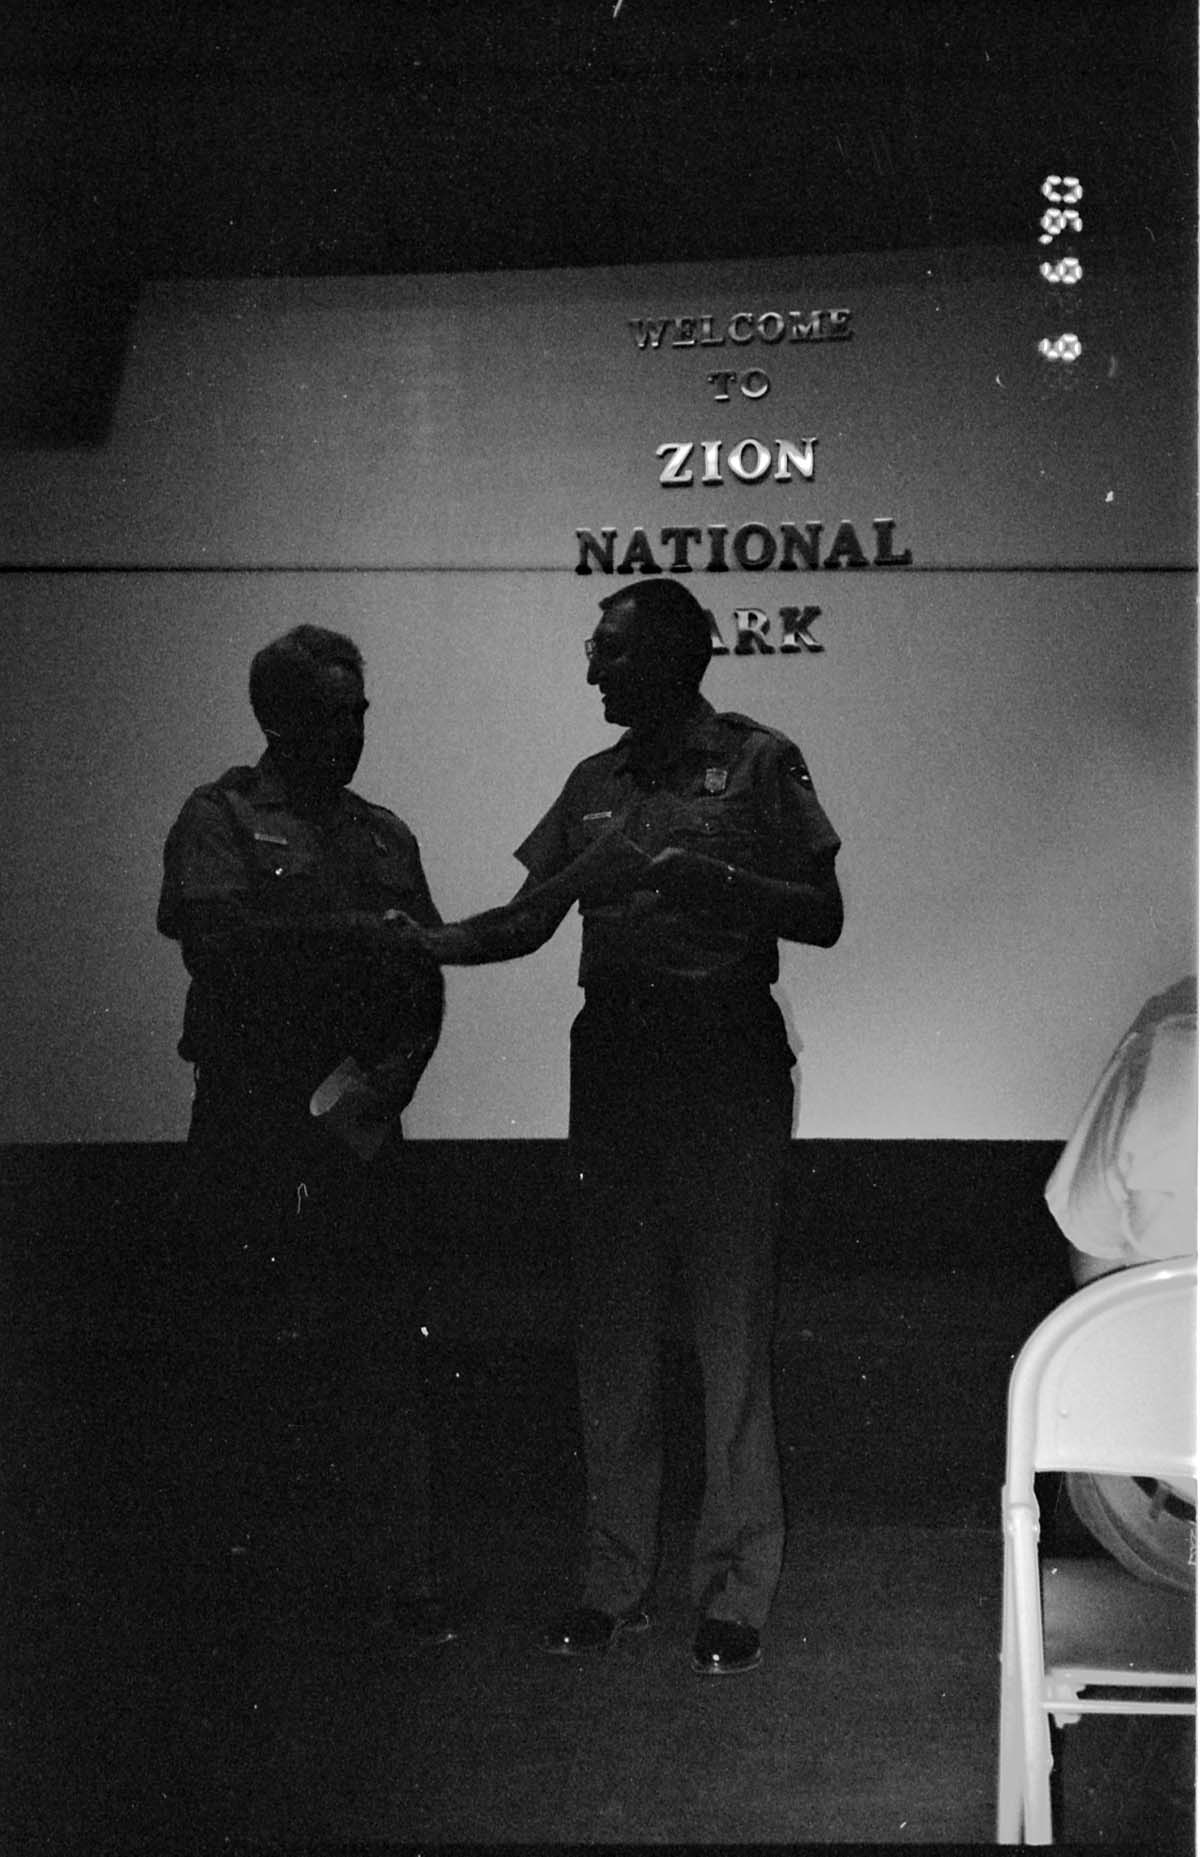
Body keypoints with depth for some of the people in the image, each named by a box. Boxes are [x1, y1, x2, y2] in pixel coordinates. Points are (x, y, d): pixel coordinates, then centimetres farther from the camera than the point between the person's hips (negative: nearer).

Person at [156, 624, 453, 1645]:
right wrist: (360, 934, -16)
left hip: (360, 1128, 3)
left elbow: (425, 978, 15)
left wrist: (394, 1075, -2)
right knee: (235, 1339, 1)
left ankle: (406, 1583, 4)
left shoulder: (385, 833, 17)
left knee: (383, 1354, 0)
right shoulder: (221, 817, 3)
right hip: (247, 1124, -3)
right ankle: (242, 1540, 20)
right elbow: (214, 933, -16)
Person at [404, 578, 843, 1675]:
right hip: (612, 1060, 5)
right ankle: (616, 1584, 16)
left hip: (725, 1059, -5)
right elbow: (526, 922, 13)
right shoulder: (595, 783, 15)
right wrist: (414, 946, -1)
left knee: (732, 1337, -3)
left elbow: (824, 918, -2)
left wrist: (710, 878, -15)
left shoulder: (759, 762, 2)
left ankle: (737, 1596, 6)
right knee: (612, 1339, 7)